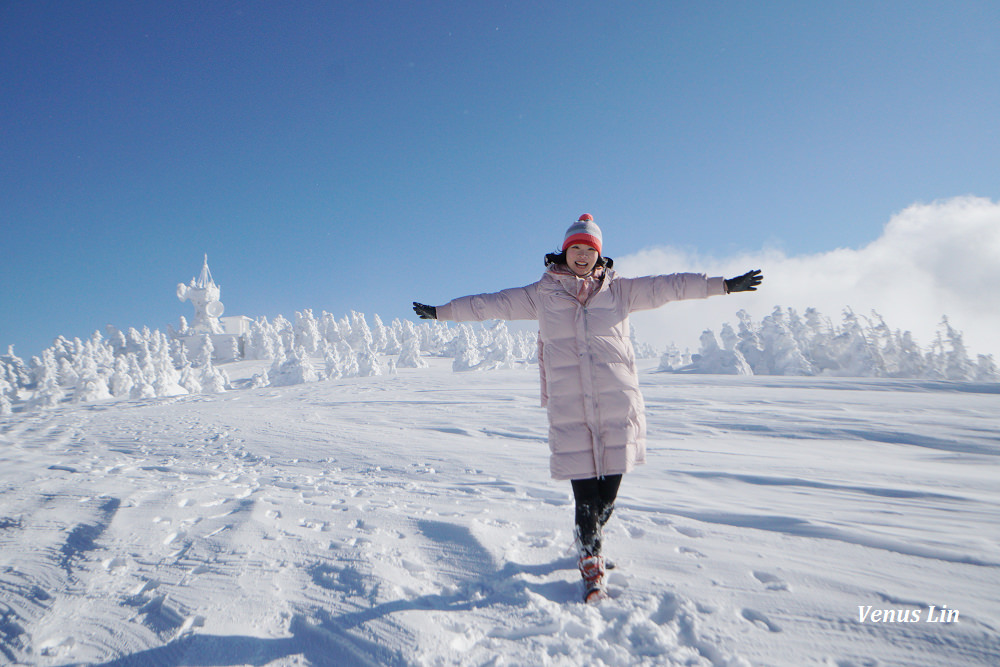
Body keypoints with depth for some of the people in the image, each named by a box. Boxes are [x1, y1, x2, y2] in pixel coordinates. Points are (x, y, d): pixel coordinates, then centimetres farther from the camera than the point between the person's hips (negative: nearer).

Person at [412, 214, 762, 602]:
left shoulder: (619, 290, 12)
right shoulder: (541, 294, 10)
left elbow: (669, 286, 12)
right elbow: (492, 305, 15)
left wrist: (723, 285, 11)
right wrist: (443, 312, 18)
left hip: (618, 405, 2)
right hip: (568, 408, -1)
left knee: (608, 492, 6)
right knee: (585, 493, -3)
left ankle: (590, 540, 37)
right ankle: (591, 568, 18)